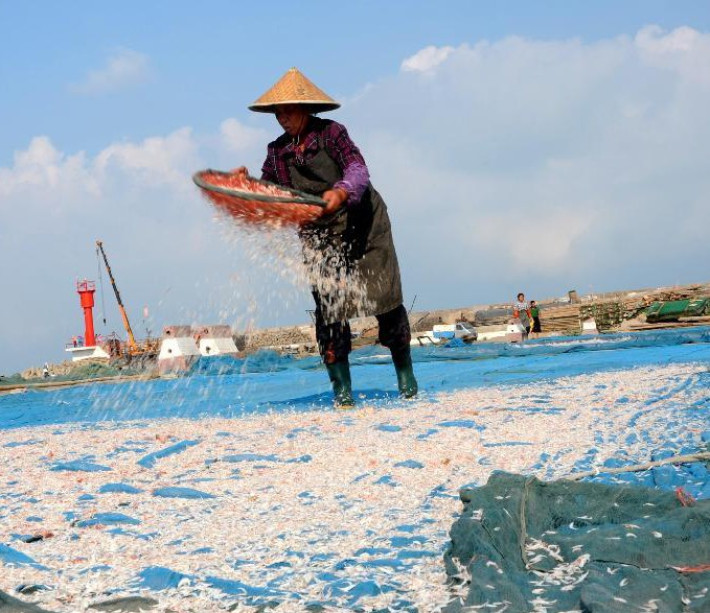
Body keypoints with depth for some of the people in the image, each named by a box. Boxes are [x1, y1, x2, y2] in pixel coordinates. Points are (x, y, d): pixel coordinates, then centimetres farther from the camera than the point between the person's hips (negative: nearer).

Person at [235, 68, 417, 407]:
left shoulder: (331, 133, -10)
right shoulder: (277, 151, 4)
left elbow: (358, 170, -24)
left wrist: (340, 192, -43)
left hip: (362, 227, -3)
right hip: (319, 236, 3)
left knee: (385, 299, -1)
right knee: (328, 307, -7)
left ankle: (405, 373, 16)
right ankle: (341, 387, -4)